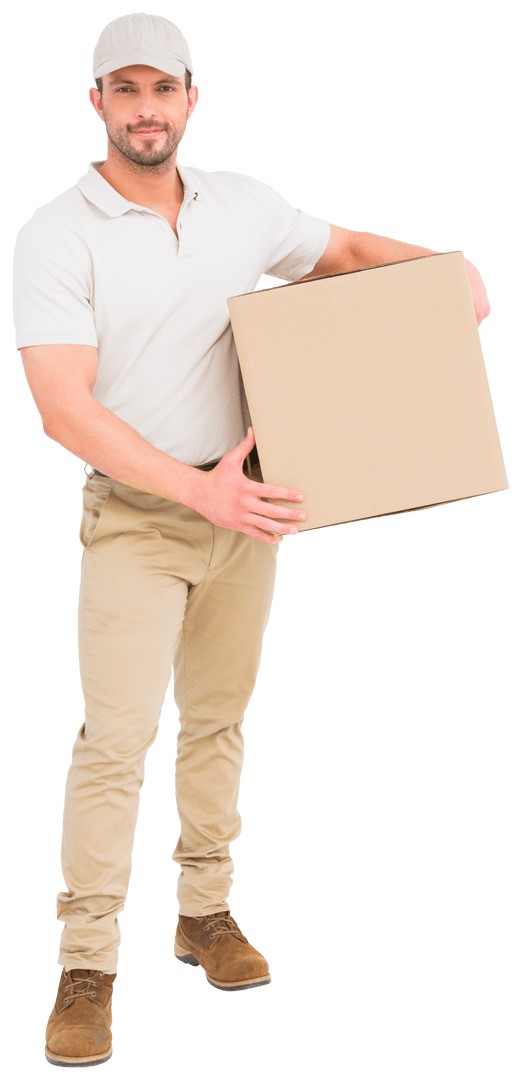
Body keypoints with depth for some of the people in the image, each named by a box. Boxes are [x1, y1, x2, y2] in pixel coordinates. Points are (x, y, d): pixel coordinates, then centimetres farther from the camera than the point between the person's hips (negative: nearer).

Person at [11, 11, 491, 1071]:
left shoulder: (241, 204, 3)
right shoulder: (56, 237, -12)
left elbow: (345, 248, 19)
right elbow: (65, 410, -19)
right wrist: (199, 490, -27)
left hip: (244, 506, 5)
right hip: (134, 517, -4)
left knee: (218, 717, 14)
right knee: (116, 736, -7)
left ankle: (206, 912, 29)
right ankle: (87, 964, 3)